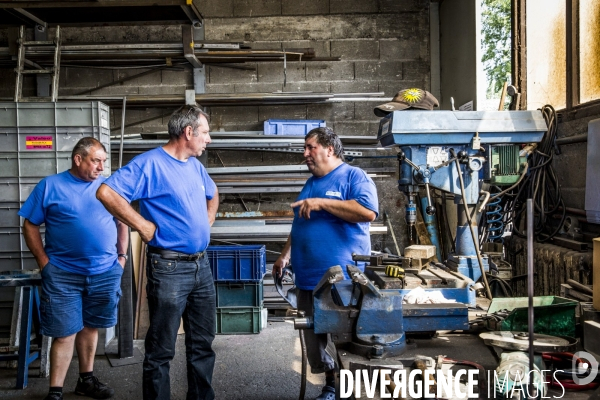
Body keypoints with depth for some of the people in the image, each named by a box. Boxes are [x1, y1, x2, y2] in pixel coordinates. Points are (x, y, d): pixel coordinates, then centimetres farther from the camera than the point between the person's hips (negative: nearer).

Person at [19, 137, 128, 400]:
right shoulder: (50, 186, -2)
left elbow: (122, 222, 14)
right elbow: (30, 225, 0)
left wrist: (122, 256, 5)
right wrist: (44, 262, -6)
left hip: (105, 273, 3)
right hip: (63, 275, -3)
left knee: (90, 328, 14)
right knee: (64, 334, -1)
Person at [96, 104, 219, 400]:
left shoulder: (195, 165, 12)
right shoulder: (150, 163, -12)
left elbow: (212, 194, 33)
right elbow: (106, 193, -21)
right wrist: (143, 226, -18)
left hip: (201, 266, 8)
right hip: (169, 268, -8)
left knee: (202, 343, 16)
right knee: (161, 350, 2)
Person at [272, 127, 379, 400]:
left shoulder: (354, 177, -5)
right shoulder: (311, 183, 18)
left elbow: (368, 212, -22)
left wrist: (321, 203, -20)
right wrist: (286, 254, 13)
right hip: (307, 277, 8)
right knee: (314, 337, 13)